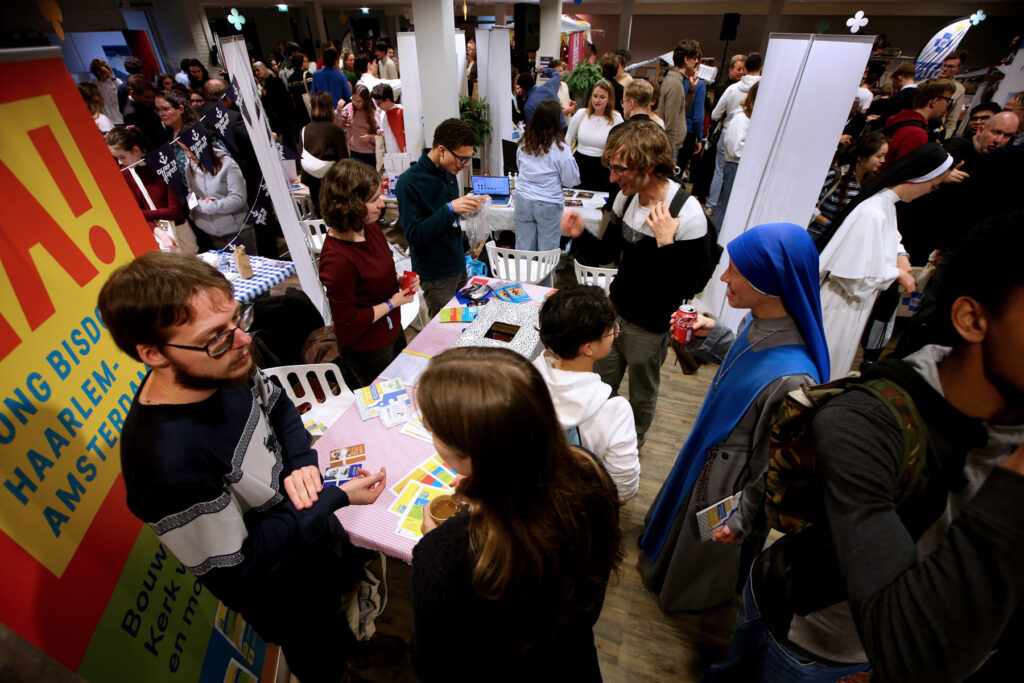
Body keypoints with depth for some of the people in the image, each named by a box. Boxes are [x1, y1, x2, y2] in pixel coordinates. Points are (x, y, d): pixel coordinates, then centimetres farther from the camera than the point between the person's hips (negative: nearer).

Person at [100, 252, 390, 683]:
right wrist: (336, 498, -27)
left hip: (319, 532, 6)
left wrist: (303, 463, -16)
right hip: (293, 602, -6)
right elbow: (238, 571, -27)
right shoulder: (168, 462, -41)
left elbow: (277, 405, 1)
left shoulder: (225, 368, -21)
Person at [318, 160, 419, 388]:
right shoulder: (337, 259, -33)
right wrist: (391, 303, -19)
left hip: (391, 330, 8)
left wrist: (401, 281, -7)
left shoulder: (370, 229, -7)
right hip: (365, 350, -8)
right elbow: (346, 320, -25)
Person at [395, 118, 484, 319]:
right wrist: (450, 208, -30)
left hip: (458, 265, 7)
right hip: (436, 275, -7)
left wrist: (468, 205, -4)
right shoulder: (409, 182, -19)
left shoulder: (448, 172, 4)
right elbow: (414, 235, -22)